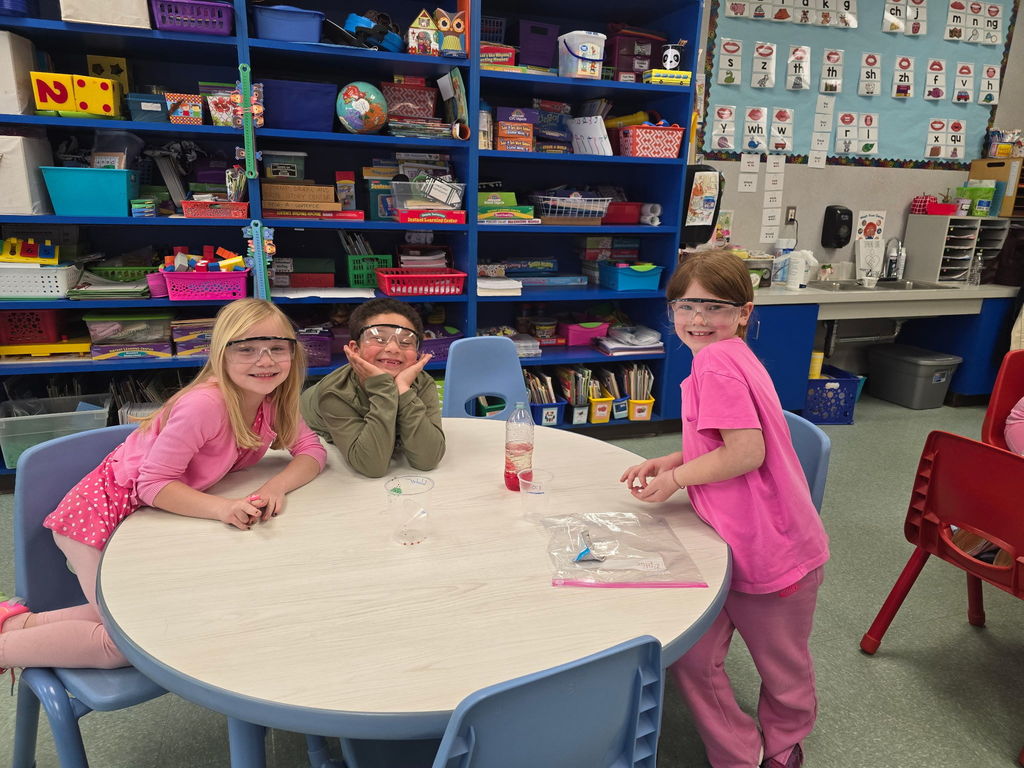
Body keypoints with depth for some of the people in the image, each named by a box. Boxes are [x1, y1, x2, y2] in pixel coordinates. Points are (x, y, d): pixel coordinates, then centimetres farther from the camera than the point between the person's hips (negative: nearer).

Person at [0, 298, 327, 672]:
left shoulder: (274, 401, -9)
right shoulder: (206, 404, -32)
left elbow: (313, 451, -8)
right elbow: (152, 482, -29)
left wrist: (276, 487, -27)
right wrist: (222, 507, -42)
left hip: (162, 513, 8)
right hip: (106, 511, -8)